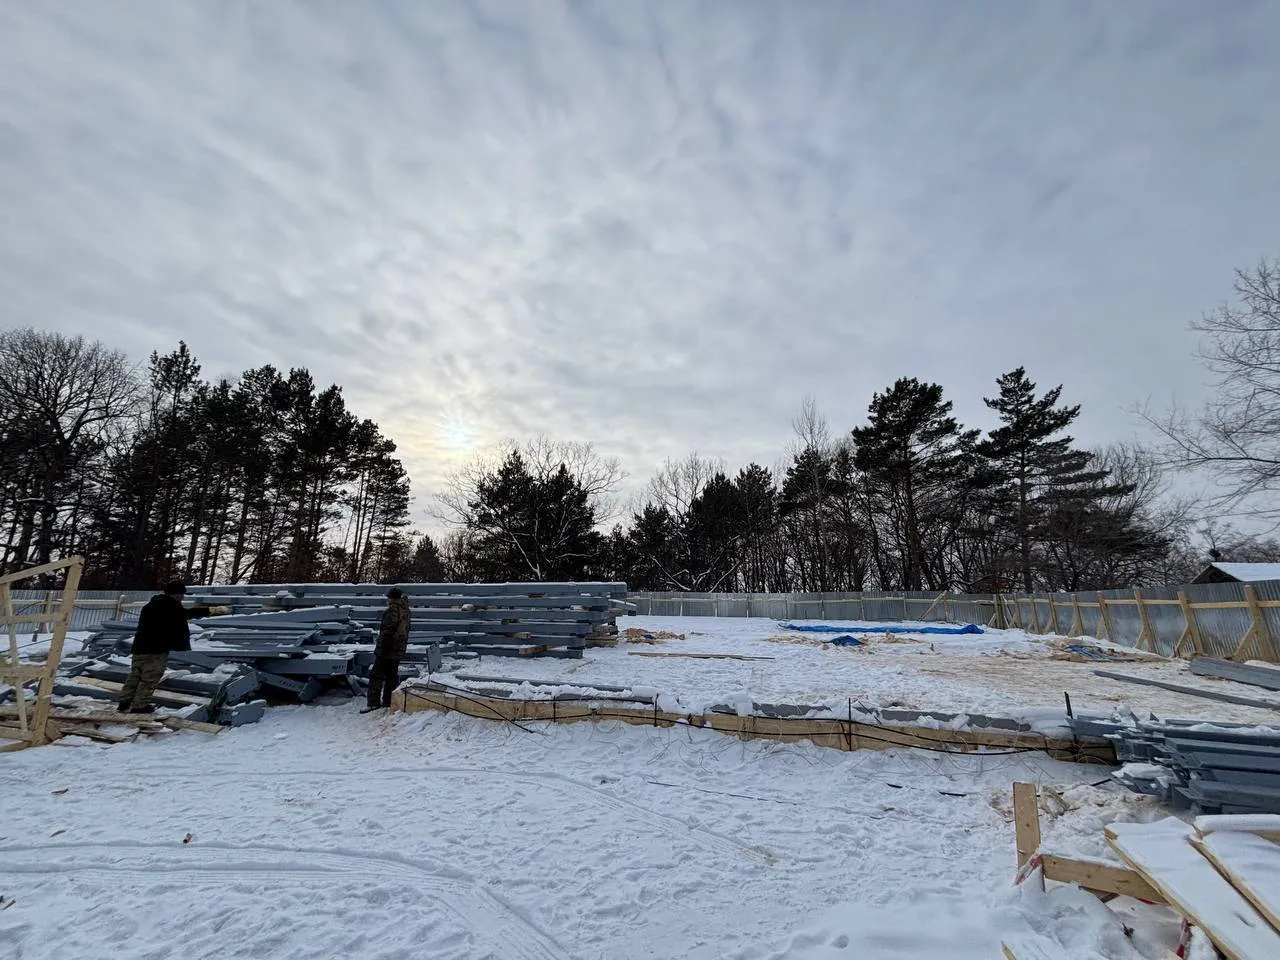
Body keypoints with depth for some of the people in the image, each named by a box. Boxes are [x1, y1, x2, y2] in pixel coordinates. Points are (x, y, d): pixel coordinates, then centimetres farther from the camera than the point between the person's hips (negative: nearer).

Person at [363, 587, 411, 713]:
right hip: (399, 650, 9)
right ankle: (388, 701, 19)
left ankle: (374, 703, -7)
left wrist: (381, 650, -17)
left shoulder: (392, 611, -18)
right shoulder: (406, 611, 10)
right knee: (392, 675, 14)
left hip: (387, 650, -9)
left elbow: (386, 633, -20)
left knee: (376, 675, -3)